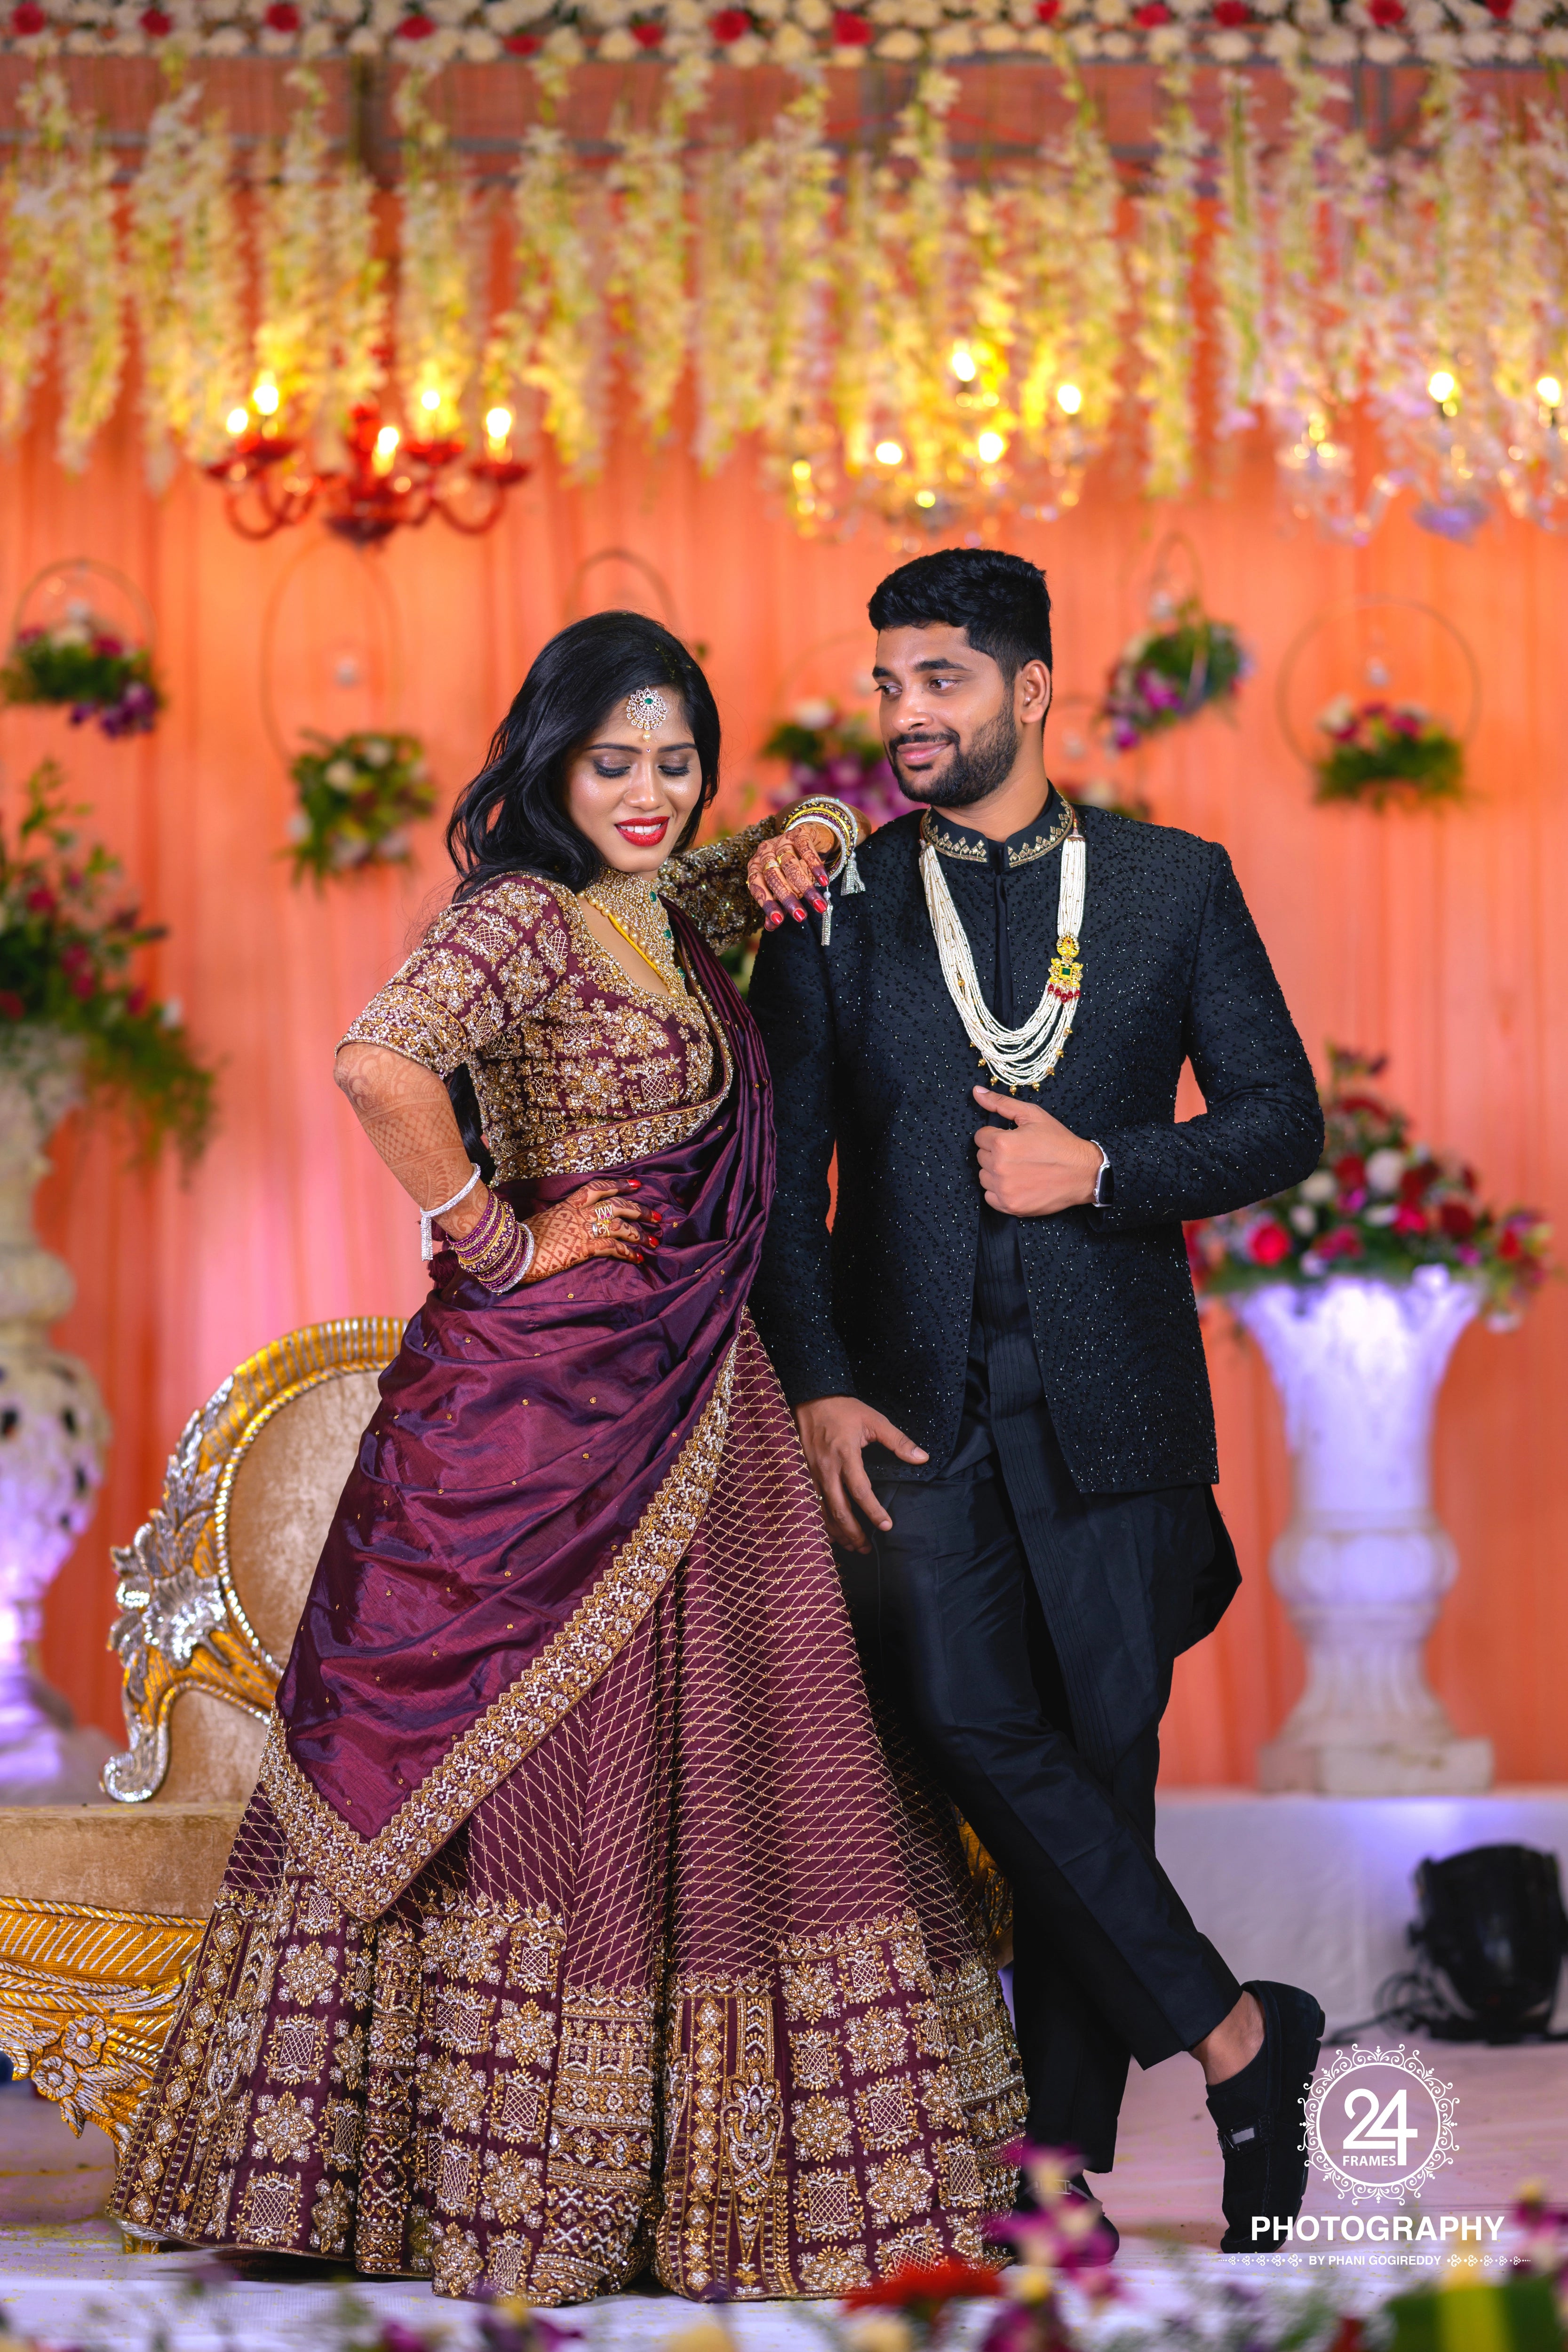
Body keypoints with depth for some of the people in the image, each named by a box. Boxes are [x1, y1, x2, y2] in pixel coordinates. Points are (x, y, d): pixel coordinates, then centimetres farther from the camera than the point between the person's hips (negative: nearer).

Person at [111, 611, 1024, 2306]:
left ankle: (700, 2167, 18)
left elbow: (838, 814, 31)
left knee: (706, 1777, 10)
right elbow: (379, 1065, -30)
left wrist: (804, 834, 7)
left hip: (684, 1403, 9)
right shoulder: (524, 915, -12)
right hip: (546, 1394, -9)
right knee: (538, 1775, -4)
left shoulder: (673, 910, 13)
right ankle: (502, 2178, 4)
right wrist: (496, 1235, -18)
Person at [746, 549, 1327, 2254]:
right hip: (916, 1397, 0)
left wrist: (1104, 1171, -10)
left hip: (1109, 1402, 0)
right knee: (965, 1714, -16)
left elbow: (1281, 1118, 6)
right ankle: (1230, 2033, -3)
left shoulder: (1176, 886, 6)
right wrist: (816, 1385, -4)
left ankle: (1062, 2147, 12)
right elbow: (783, 1168, 6)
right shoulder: (836, 906, 7)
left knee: (1100, 1748, 2)